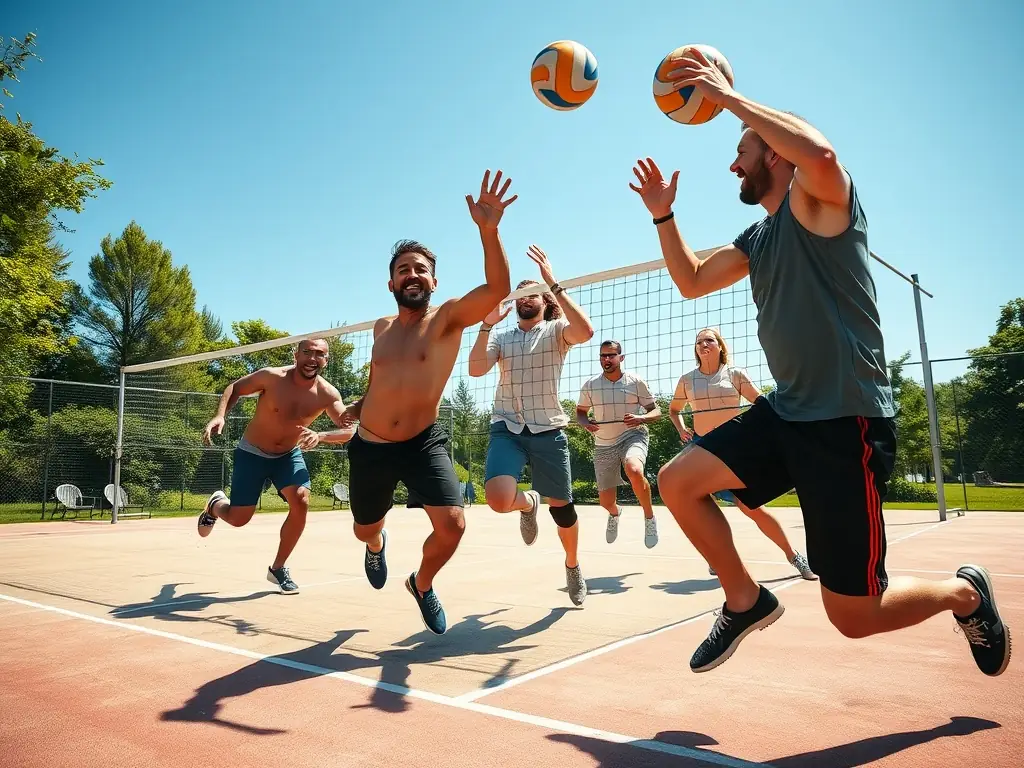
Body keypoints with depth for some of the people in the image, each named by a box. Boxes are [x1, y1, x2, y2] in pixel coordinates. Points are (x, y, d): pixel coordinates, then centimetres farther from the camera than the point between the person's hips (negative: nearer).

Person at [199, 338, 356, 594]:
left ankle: (278, 568, 2)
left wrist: (320, 436, -42)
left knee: (301, 502, -20)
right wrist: (220, 416, -25)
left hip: (288, 455, 2)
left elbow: (349, 430, -24)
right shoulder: (272, 377, -23)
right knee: (239, 518, -1)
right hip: (252, 453, -2)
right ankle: (215, 504, 40)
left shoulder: (327, 394, -19)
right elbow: (234, 388, -8)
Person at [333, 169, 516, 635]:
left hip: (423, 443, -4)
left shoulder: (449, 317, -9)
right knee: (365, 529, 18)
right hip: (370, 447, 4)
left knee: (452, 525, -20)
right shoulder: (382, 328, 7)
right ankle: (377, 546, 60)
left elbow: (497, 288, -29)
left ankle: (422, 584, 15)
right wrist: (361, 403, 11)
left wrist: (488, 230, -42)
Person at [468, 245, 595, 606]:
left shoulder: (556, 330, 3)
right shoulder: (501, 337, 11)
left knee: (561, 506, 6)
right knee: (498, 499, -22)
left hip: (547, 430, -1)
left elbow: (585, 332, -21)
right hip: (507, 428, 1)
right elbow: (475, 369, -6)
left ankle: (573, 567, 35)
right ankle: (528, 503, 16)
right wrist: (487, 323, -12)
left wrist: (553, 283, -22)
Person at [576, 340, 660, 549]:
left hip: (633, 437, -3)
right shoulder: (590, 385, 0)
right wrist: (585, 423, -10)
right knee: (606, 502, 5)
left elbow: (656, 411, 1)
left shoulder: (636, 382, -5)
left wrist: (641, 418, -21)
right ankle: (615, 513, 47)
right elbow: (580, 411, 13)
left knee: (634, 471, -37)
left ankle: (649, 517, -11)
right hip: (604, 446, 3)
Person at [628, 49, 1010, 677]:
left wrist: (728, 96, -22)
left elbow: (822, 152, -32)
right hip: (786, 412, 8)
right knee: (677, 481, -2)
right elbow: (692, 283, 24)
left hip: (846, 421, -8)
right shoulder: (757, 240, 16)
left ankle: (964, 592, 30)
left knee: (854, 615, -2)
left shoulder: (818, 198, -8)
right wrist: (664, 216, 14)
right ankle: (746, 601, 16)